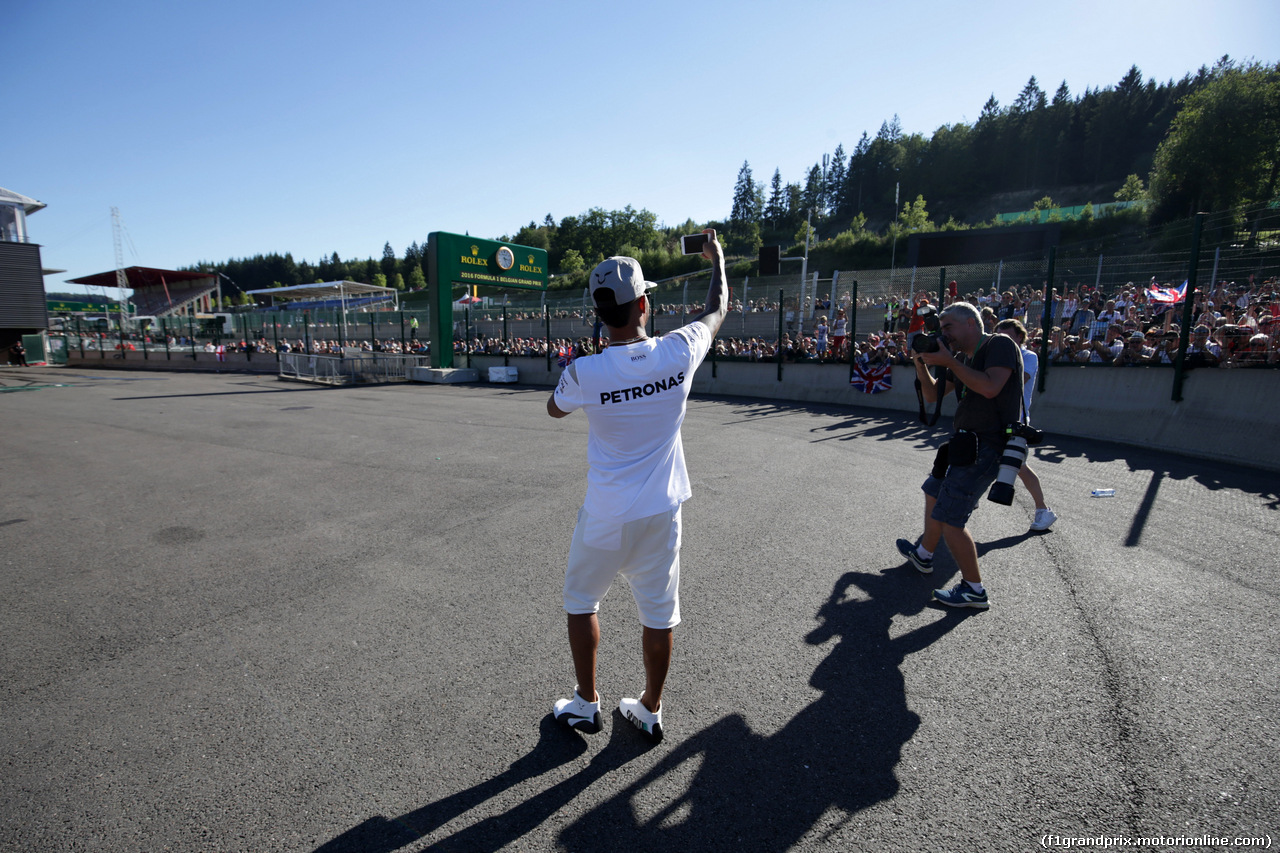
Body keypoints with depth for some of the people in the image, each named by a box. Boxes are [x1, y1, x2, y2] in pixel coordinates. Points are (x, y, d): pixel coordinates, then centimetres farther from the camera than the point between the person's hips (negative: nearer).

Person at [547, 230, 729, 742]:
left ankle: (585, 704, 35)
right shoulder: (678, 353, -13)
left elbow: (555, 410, 4)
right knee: (658, 613, 17)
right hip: (661, 512, 3)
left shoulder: (583, 373, -19)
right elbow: (717, 311, 9)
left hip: (606, 517, -2)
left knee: (581, 602, 21)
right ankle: (650, 710, 35)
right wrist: (717, 259, 25)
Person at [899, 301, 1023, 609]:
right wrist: (922, 364, -1)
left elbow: (990, 387, -27)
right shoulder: (961, 358, 14)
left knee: (948, 518, -12)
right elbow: (932, 395, 14)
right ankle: (924, 554, 43)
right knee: (934, 492, 24)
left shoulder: (1000, 345, -10)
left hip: (987, 447, -10)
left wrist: (949, 361, -20)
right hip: (967, 442, 10)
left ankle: (974, 590, 2)